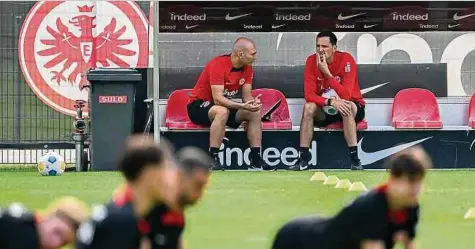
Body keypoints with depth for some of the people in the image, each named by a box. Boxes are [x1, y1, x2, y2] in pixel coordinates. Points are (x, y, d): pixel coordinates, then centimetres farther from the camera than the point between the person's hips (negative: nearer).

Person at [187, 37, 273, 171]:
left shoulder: (247, 68, -1)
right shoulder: (218, 65, -26)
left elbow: (246, 95, -1)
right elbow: (217, 99, -32)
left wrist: (253, 102, -25)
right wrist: (242, 106, -42)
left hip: (225, 105, 8)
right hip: (197, 107, -8)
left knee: (255, 113, -8)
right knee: (222, 111, -38)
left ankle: (256, 160, -6)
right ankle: (213, 160, -36)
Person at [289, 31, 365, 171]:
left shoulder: (346, 60, -19)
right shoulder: (312, 61, -10)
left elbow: (346, 96, -29)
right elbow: (309, 95, -16)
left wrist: (327, 72, -34)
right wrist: (330, 102, -34)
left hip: (352, 108, -3)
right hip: (324, 110, 3)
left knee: (347, 106, -35)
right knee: (309, 107, -26)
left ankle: (354, 158, -35)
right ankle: (303, 159, -23)